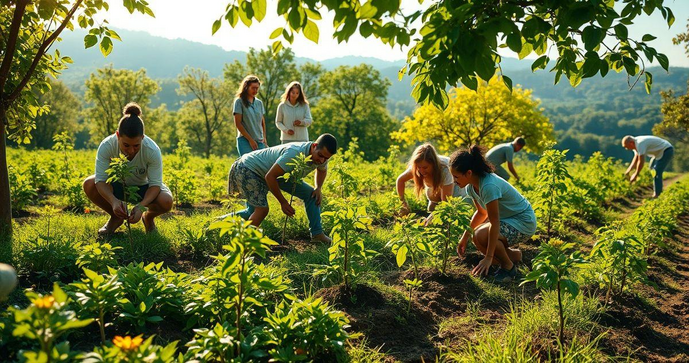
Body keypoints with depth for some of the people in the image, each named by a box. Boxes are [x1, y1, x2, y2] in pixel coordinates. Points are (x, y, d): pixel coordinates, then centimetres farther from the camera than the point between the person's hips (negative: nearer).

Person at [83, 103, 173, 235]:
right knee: (89, 184, -28)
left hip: (143, 187, -1)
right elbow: (100, 180, -30)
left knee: (166, 201, -33)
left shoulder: (152, 150, -32)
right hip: (118, 185, 2)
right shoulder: (107, 146, -30)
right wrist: (113, 201, -49)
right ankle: (115, 218, 0)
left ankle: (148, 217, 6)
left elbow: (155, 184, -28)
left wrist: (141, 206, -46)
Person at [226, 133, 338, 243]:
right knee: (262, 209, -23)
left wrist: (318, 188, 0)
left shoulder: (321, 157, -11)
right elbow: (270, 177, -34)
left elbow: (322, 170, 17)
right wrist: (283, 202, -25)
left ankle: (317, 233, 8)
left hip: (279, 173, 9)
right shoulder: (294, 153, -39)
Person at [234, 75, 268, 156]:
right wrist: (250, 140, -9)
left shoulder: (259, 103, 13)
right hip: (245, 140, -5)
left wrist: (264, 138, 6)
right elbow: (238, 123, -6)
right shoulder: (239, 102, -2)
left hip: (260, 141, 5)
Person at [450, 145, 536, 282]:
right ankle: (514, 255, 15)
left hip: (524, 222, -10)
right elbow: (481, 212, 10)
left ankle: (508, 267, -5)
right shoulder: (471, 186, -4)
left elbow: (494, 223, -31)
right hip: (507, 218, 10)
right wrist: (465, 237, 4)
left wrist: (489, 257, -29)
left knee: (481, 236, -29)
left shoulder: (489, 186, -32)